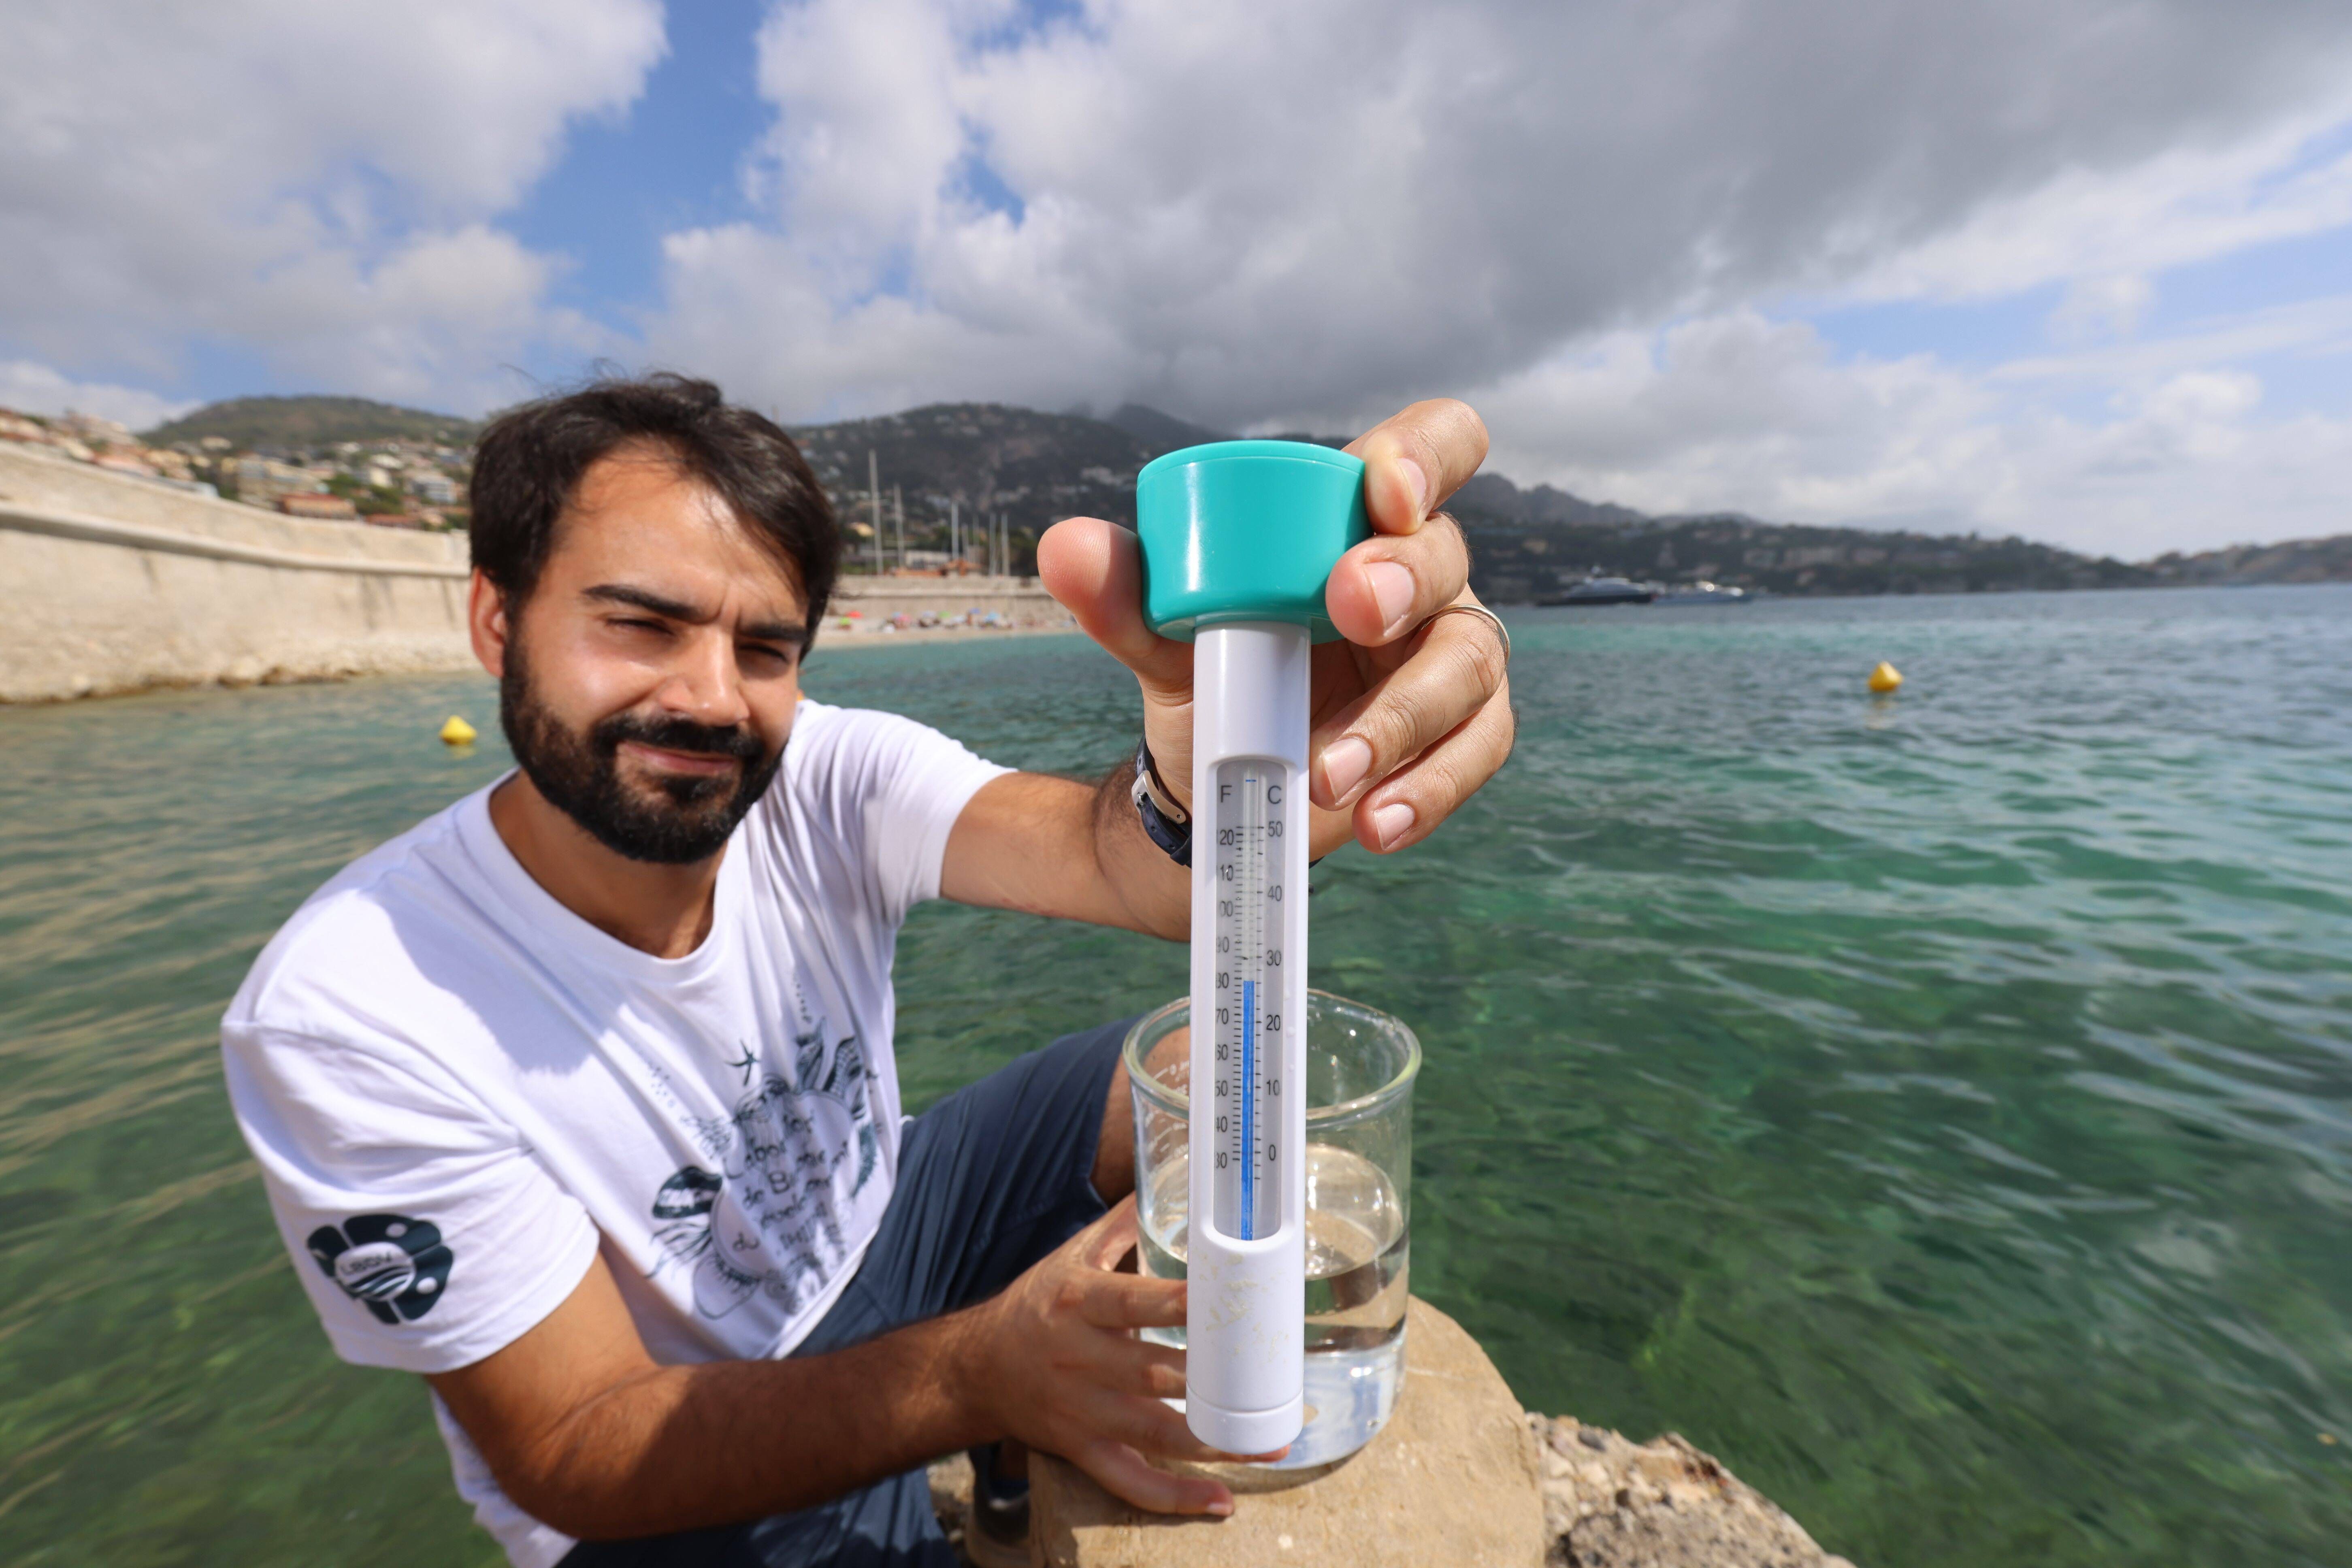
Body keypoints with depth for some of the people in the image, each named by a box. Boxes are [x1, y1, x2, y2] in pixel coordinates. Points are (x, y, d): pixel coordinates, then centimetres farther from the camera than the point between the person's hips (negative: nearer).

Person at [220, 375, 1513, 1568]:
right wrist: (977, 1375, -37)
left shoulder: (826, 783, -19)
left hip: (887, 1236, 3)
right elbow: (570, 1450, -21)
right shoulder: (347, 1014, -24)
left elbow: (1116, 855, -36)